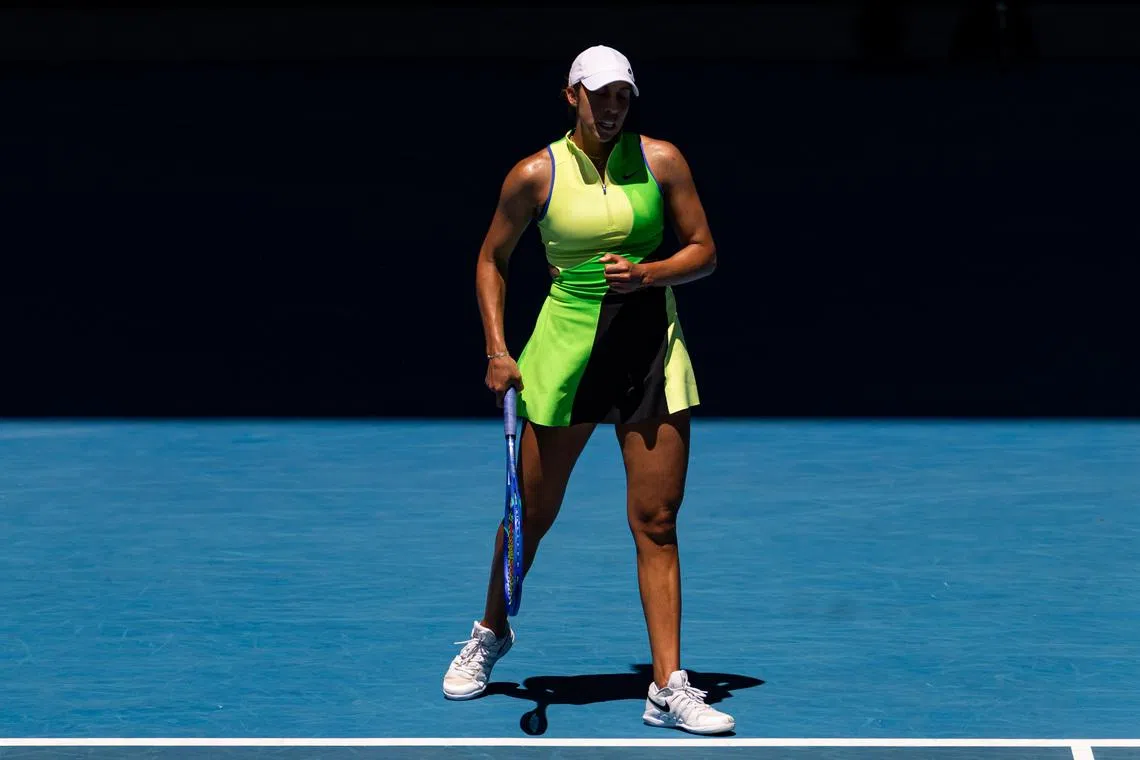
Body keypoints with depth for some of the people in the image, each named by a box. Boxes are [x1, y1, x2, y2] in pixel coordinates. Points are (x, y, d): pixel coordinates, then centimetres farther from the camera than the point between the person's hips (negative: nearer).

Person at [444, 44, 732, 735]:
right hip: (566, 343, -1)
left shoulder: (662, 159, 0)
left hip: (652, 346, 1)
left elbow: (704, 252, 4)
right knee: (533, 513, 9)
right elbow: (492, 259, 9)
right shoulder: (535, 175, -3)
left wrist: (647, 274, -14)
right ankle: (491, 634, 36)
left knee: (657, 521, -4)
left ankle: (669, 689, -4)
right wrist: (497, 350, 0)